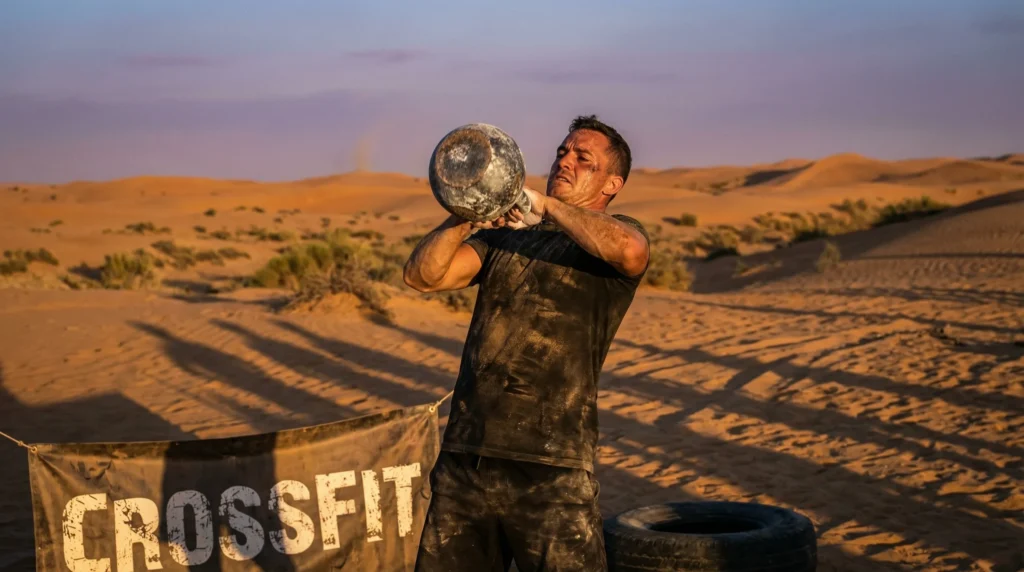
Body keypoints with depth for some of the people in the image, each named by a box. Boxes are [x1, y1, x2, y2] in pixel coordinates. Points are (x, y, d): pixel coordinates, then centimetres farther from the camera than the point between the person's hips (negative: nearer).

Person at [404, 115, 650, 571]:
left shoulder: (613, 235, 4)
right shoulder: (504, 237, 18)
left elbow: (629, 250, -22)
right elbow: (422, 274, 4)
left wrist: (544, 203, -14)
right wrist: (464, 220, -14)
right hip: (463, 458, 5)